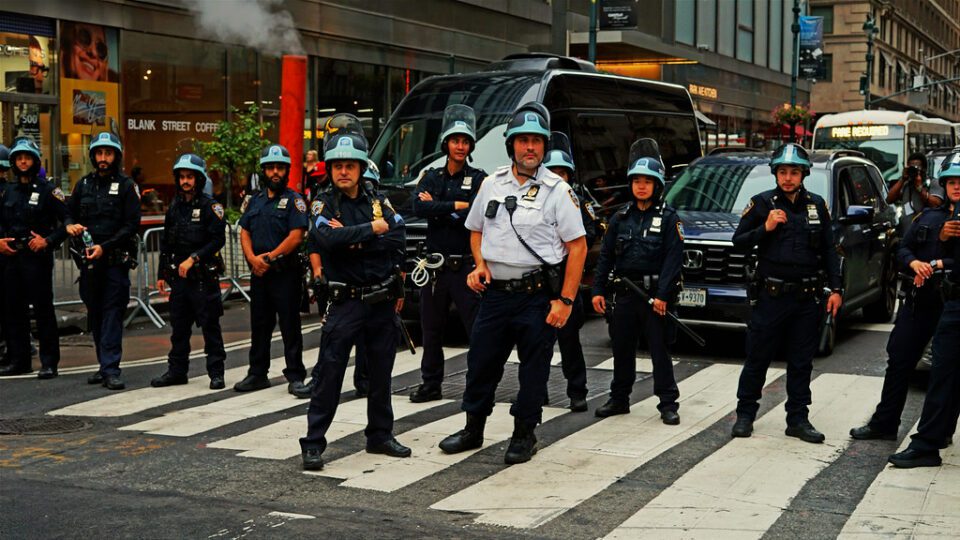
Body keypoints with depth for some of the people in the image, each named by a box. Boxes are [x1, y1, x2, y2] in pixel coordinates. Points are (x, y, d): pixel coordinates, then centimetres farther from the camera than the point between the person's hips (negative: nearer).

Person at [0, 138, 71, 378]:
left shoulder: (47, 190, -2)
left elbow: (68, 221, -6)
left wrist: (48, 241, -15)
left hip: (37, 257, -6)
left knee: (43, 309, -5)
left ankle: (49, 363, -1)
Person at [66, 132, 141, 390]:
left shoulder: (126, 186, -1)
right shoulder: (84, 184, 13)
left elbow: (132, 225, -7)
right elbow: (70, 213, 21)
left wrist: (105, 247, -16)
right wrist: (70, 226, -4)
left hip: (116, 259, -5)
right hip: (89, 259, 5)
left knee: (113, 313, -9)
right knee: (94, 313, 9)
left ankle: (111, 369, -11)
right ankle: (105, 364, 19)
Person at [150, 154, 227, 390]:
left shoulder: (210, 207, -5)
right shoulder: (174, 207, 13)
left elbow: (218, 240, -13)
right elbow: (165, 243, 18)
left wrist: (193, 259, -19)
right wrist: (162, 274, 16)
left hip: (203, 276, -6)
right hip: (178, 276, 6)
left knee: (210, 326, -2)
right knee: (179, 326, 11)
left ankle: (216, 372, 4)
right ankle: (177, 370, 19)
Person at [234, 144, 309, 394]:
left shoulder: (294, 200, -4)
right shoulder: (255, 201, 15)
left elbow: (296, 237, -13)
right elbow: (244, 232, 12)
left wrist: (269, 257, -15)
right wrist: (252, 258, -6)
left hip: (285, 272, -6)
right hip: (259, 272, 6)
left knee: (290, 325, -2)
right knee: (259, 324, 12)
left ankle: (295, 376, 4)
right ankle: (258, 374, 21)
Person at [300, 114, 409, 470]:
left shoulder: (378, 203, 7)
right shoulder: (325, 206, -2)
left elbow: (398, 240, -8)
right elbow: (325, 239, -23)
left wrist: (354, 240, -16)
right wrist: (372, 230, -15)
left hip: (383, 300, 4)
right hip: (346, 302, -4)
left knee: (381, 373, 14)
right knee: (330, 374, -5)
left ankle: (380, 435, 27)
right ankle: (313, 443, 1)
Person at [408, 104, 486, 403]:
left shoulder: (479, 179, 0)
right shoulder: (431, 177, 11)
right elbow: (418, 207, -9)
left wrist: (437, 208, -9)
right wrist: (457, 206, -14)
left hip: (466, 266, -4)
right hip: (435, 264, 4)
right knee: (431, 329, 12)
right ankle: (431, 384, 22)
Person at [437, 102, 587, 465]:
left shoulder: (557, 190, -5)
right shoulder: (492, 185, 9)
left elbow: (578, 246, -7)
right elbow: (476, 230, 21)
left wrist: (565, 300, -13)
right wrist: (480, 265, 1)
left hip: (537, 296, -4)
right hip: (495, 293, 4)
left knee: (533, 369, 4)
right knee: (481, 363, 10)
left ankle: (524, 435, 18)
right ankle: (473, 430, 25)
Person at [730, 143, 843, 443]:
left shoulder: (816, 205, 9)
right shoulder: (762, 203, 1)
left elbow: (829, 250, 12)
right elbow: (739, 241, 2)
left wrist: (835, 289, 5)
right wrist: (765, 228, -14)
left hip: (807, 298, 3)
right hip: (771, 296, -3)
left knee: (801, 362, 8)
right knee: (757, 359, 3)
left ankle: (798, 420, 16)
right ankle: (745, 415, 14)